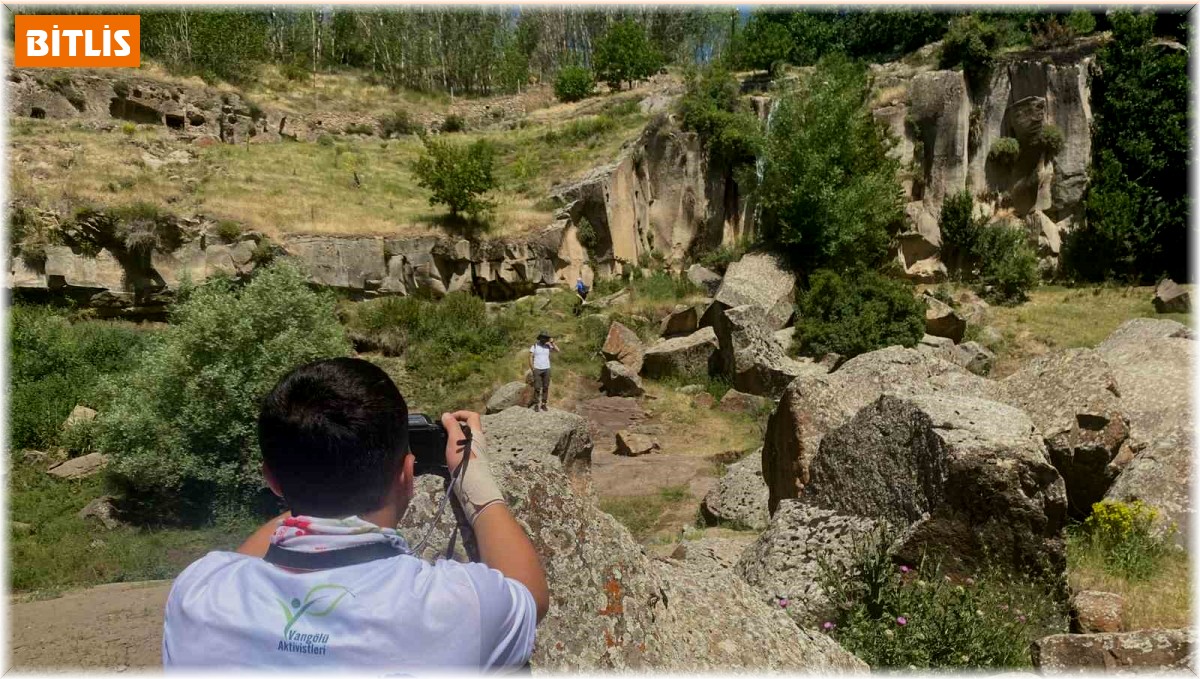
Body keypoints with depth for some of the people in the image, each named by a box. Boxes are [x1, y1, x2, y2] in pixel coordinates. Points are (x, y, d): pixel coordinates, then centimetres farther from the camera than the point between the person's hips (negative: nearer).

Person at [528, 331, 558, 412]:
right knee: (537, 388, -6)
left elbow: (557, 350, -10)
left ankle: (543, 404, 13)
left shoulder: (548, 346, 4)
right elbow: (530, 357, -6)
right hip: (537, 370, -3)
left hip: (546, 369, 3)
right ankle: (536, 405, 3)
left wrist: (552, 342, -17)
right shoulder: (534, 346, -5)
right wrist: (532, 369, -12)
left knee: (545, 388, 4)